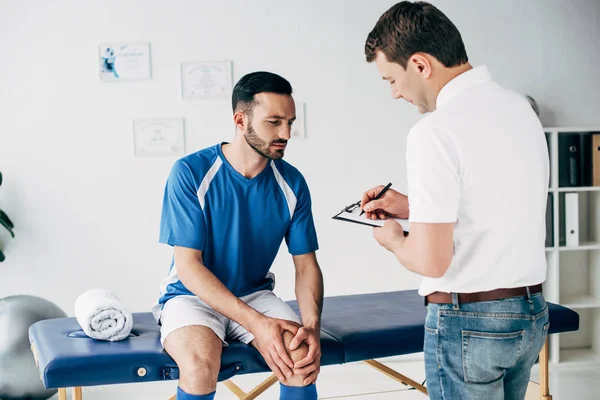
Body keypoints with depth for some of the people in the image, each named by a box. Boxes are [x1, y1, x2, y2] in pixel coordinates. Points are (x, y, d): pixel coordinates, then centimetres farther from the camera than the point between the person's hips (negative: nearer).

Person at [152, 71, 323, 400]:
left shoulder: (291, 183, -5)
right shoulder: (190, 172, -16)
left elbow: (306, 265, -1)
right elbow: (188, 266, -18)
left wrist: (312, 326, -22)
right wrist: (256, 323, -28)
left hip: (255, 295, 3)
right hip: (192, 295, -3)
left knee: (302, 355, -26)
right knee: (200, 363, -34)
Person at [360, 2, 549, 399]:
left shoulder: (435, 132, -21)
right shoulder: (519, 106, 5)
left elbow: (431, 261, -21)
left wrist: (394, 239, 0)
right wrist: (413, 206, 17)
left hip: (469, 322, -8)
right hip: (531, 313, 8)